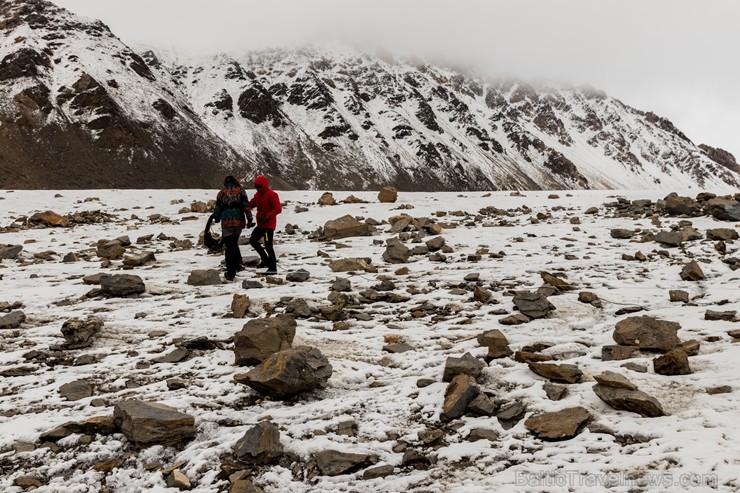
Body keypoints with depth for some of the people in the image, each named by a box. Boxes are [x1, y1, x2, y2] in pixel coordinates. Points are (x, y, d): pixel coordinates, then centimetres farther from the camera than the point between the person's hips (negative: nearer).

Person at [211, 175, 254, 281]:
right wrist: (249, 219, -2)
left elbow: (217, 208, 12)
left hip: (226, 223, -1)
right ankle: (238, 263, 19)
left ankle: (231, 272, -4)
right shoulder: (240, 191, 6)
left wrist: (216, 218, 29)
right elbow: (246, 206, -3)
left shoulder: (221, 193, 7)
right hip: (239, 222, 1)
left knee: (229, 246, 1)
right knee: (234, 243, 24)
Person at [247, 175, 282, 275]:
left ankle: (273, 268, -8)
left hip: (269, 224, -10)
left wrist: (267, 216, -26)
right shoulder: (258, 195, 12)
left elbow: (278, 209, -18)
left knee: (268, 246, -12)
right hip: (261, 224, 10)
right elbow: (250, 205, 11)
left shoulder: (272, 195, -14)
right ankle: (266, 259, 27)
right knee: (253, 240, 17)